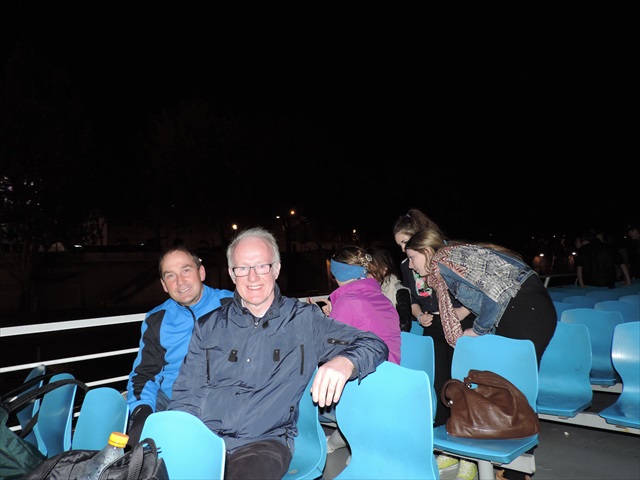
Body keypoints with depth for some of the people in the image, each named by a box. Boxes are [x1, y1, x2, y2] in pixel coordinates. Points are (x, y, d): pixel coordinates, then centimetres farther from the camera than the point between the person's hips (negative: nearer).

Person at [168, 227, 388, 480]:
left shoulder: (304, 320, 4)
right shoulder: (208, 326, 12)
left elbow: (374, 345, 1)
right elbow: (186, 396, 11)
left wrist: (345, 362, -22)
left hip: (264, 442, -2)